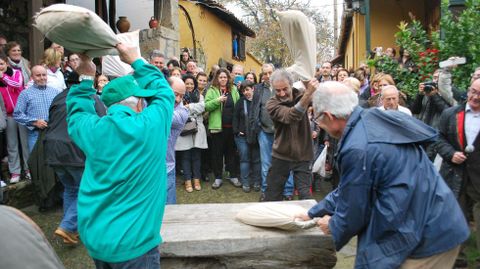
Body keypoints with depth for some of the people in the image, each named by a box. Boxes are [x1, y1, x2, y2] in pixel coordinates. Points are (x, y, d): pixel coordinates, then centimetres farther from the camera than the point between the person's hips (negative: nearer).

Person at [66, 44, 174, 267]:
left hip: (93, 237, 5)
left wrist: (86, 78, 18)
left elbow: (77, 113, 18)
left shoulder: (92, 130, -7)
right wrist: (136, 62, 12)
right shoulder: (151, 126, -16)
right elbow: (163, 91, 3)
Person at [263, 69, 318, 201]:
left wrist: (313, 91, -40)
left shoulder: (301, 95, -2)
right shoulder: (272, 104, -13)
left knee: (305, 194, 1)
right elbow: (290, 116, -31)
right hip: (281, 155, 0)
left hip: (302, 155, 0)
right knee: (272, 195, 11)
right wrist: (308, 94, -44)